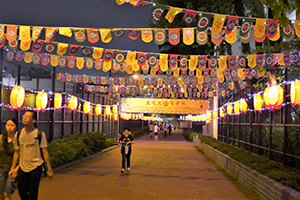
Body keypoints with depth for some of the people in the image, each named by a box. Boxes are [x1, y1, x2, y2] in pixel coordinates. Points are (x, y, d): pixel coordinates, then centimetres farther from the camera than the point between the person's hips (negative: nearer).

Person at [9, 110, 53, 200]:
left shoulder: (40, 134, -5)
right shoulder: (18, 134, 5)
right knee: (22, 192, 5)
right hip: (22, 168, 3)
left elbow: (45, 152, -4)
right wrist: (12, 168, 13)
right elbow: (16, 152, 13)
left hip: (36, 167, -3)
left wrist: (49, 169, -4)